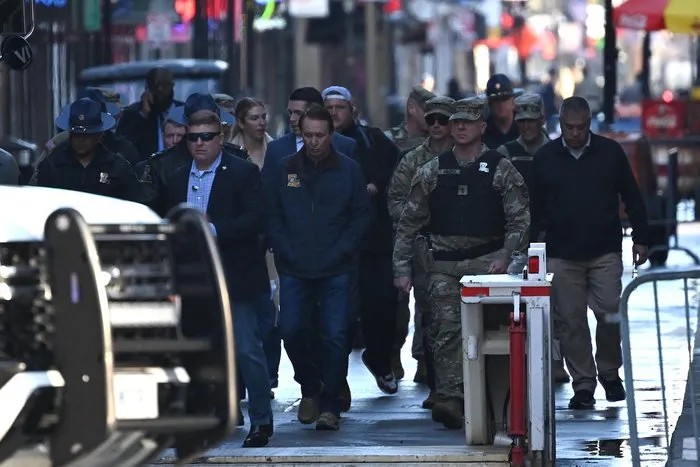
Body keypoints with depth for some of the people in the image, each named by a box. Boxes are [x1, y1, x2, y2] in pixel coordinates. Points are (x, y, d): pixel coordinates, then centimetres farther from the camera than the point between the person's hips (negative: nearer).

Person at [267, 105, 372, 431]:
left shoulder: (348, 170, 3)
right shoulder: (285, 169, 7)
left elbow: (362, 216, 5)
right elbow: (272, 215, 9)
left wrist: (341, 252, -6)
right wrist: (285, 252, -3)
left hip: (336, 271, -1)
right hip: (294, 270, 1)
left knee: (335, 337, -7)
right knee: (292, 331, -5)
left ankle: (329, 405, 0)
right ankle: (309, 389, 19)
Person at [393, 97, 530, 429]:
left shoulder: (500, 170, 6)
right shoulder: (433, 172, 12)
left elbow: (520, 219, 2)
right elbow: (409, 223, 13)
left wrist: (505, 257, -11)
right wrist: (401, 268, 7)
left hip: (485, 262, -2)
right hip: (443, 263, 2)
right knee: (446, 329, -11)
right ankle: (450, 397, -16)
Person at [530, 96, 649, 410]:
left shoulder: (610, 152, 2)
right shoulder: (545, 158, 4)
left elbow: (632, 198, 8)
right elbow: (536, 208, 10)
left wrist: (640, 238, 5)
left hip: (605, 253, -1)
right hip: (561, 255, 1)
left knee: (610, 313, -7)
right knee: (570, 321, -1)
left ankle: (609, 372, 15)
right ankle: (583, 385, 6)